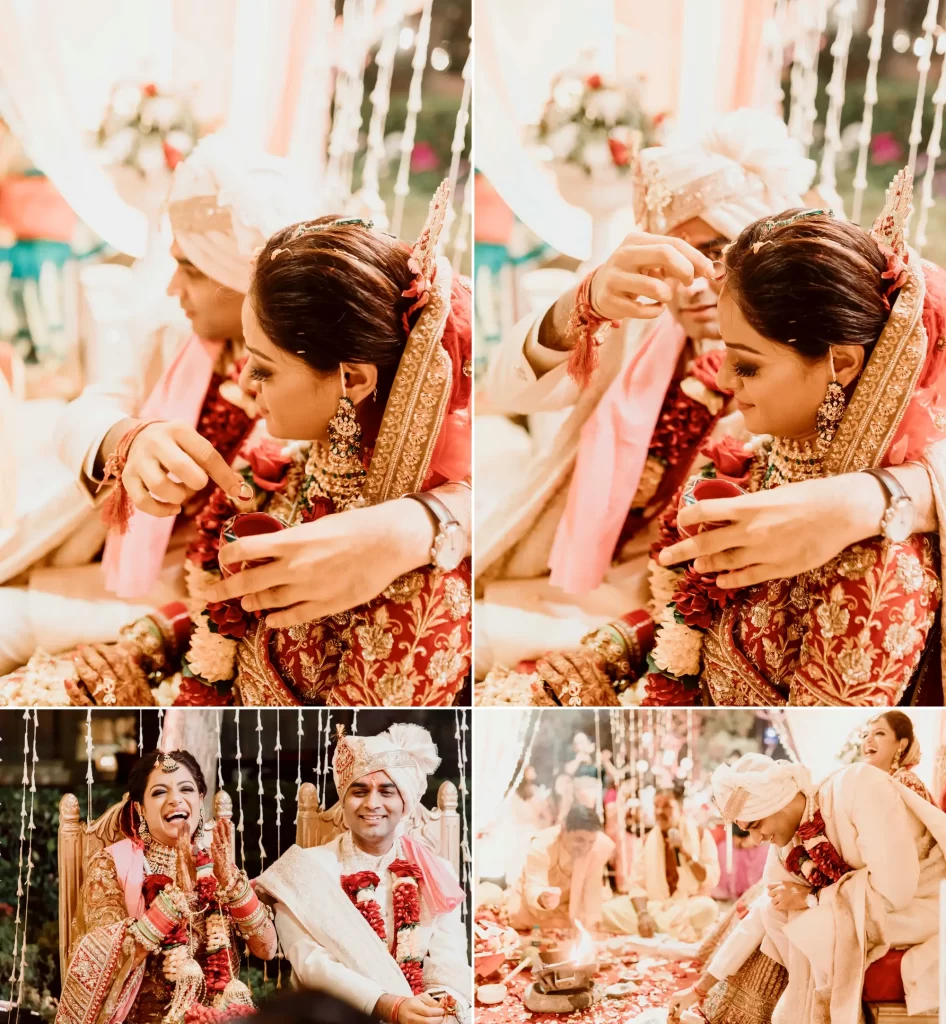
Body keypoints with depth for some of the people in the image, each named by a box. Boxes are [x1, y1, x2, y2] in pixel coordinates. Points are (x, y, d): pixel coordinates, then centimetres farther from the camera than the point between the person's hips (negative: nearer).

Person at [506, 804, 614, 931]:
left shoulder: (602, 845, -31)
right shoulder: (542, 846, -36)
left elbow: (592, 890, -22)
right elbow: (533, 889, -42)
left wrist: (589, 927, -22)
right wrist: (542, 899, -66)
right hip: (531, 900, -3)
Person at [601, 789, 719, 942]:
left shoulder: (700, 834, -2)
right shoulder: (648, 839, 6)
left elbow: (711, 881, -8)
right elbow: (637, 883, -2)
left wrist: (686, 853, -20)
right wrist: (642, 914, -21)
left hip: (689, 906, -4)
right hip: (655, 907, 4)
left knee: (707, 908, -37)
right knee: (610, 909, -20)